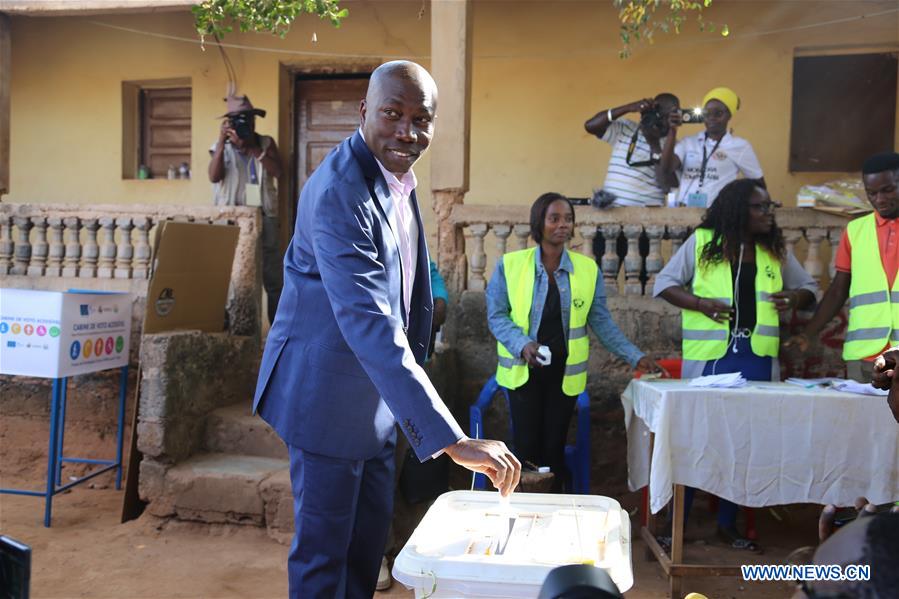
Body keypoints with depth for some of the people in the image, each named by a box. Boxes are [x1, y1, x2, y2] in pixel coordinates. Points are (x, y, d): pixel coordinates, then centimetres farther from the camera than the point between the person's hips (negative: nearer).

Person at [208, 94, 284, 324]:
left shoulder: (266, 143, 9)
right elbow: (214, 177, -10)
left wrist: (252, 148, -13)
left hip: (264, 217, 1)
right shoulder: (221, 147, 7)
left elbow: (277, 172, -7)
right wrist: (222, 141, -14)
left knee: (274, 279, 0)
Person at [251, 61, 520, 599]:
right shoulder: (340, 191, -28)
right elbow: (369, 325, -38)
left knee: (371, 532, 20)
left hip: (374, 391, 9)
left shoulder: (396, 177, 3)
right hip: (329, 392, -9)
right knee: (323, 547, 5)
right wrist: (451, 439, -42)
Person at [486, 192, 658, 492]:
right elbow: (496, 315, -4)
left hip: (564, 372, 2)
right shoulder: (510, 265, -5)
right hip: (523, 371, -1)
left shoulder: (588, 269, 1)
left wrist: (635, 357, 0)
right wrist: (522, 345, -20)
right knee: (526, 446, 2)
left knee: (554, 447, 9)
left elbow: (601, 321, 5)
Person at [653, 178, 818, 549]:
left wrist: (795, 298, -4)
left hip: (757, 357, 4)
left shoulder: (776, 249, 11)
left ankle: (728, 523, 23)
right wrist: (701, 304, -15)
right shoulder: (702, 242, -1)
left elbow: (809, 287, 19)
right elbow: (663, 284, 0)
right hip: (709, 356, -4)